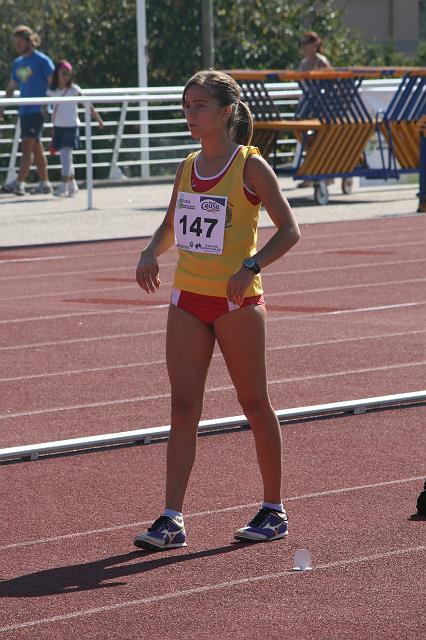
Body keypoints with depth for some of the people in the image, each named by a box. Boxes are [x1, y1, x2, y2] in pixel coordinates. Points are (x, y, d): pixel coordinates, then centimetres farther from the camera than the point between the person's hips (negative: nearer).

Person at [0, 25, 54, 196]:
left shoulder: (42, 60, -7)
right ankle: (44, 183, 17)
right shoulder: (18, 63, 14)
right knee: (36, 147, 11)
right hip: (24, 110, 7)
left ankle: (19, 183, -21)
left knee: (27, 145, -15)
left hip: (38, 110, -7)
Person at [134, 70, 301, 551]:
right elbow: (171, 225, 22)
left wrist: (251, 266, -23)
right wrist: (151, 254, 2)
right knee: (183, 407, -2)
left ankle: (274, 511, 19)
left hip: (237, 300, -5)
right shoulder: (188, 167, 9)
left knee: (254, 403, 6)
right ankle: (172, 520, -5)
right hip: (188, 297, 5)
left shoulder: (250, 166, -8)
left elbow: (289, 229, -9)